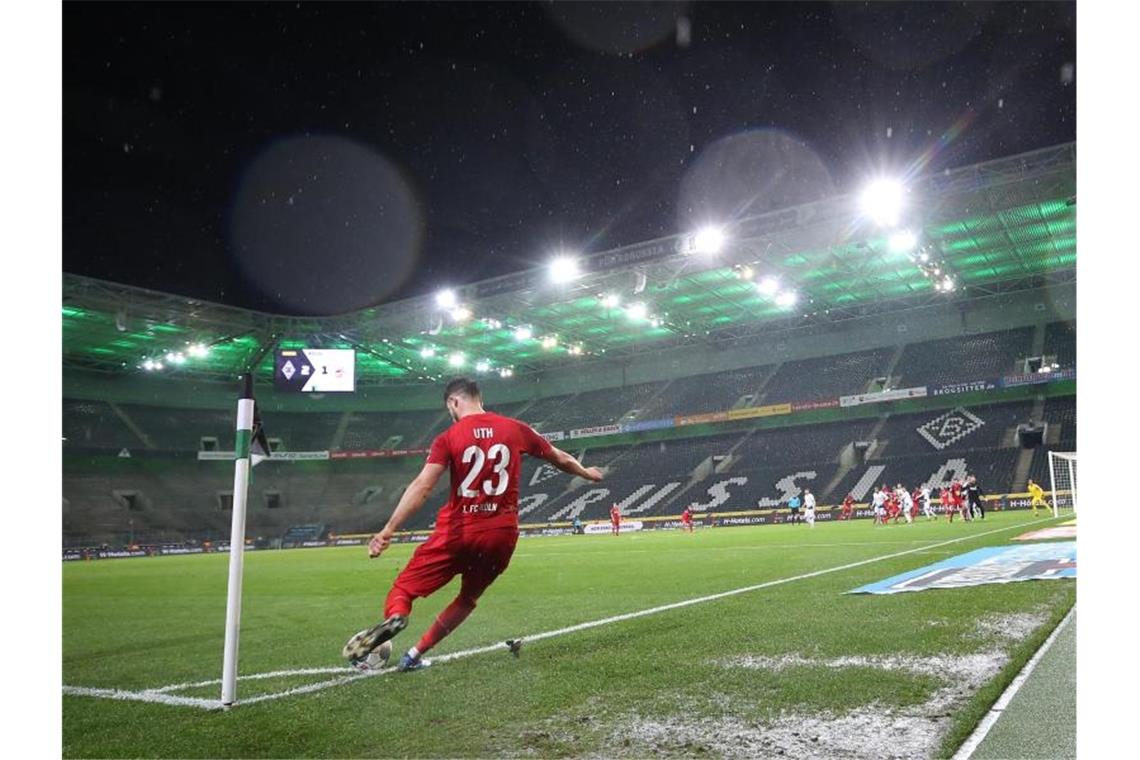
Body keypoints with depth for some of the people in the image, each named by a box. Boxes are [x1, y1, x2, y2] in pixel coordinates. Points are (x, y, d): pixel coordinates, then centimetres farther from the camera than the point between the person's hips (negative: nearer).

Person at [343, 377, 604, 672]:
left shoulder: (448, 438, -3)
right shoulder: (515, 429, 7)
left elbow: (422, 486, -15)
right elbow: (561, 459, 18)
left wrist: (388, 530, -18)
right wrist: (585, 473, 37)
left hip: (458, 531, -3)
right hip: (502, 534, 4)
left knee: (404, 588, 5)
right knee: (468, 598, 23)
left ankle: (396, 615, -29)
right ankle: (415, 655, 20)